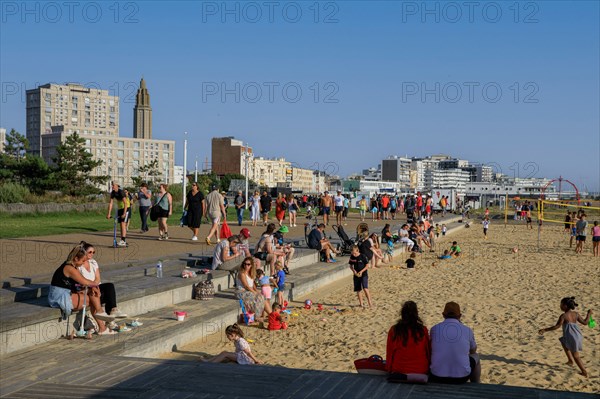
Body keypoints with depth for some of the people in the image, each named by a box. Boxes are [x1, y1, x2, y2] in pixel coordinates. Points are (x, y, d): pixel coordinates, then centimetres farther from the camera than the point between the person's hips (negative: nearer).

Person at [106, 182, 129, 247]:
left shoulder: (121, 192, -23)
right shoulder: (113, 193, -3)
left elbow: (125, 203, -27)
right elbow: (110, 203, 0)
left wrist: (124, 213, -32)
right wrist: (109, 213, -5)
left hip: (125, 208, -7)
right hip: (119, 209, 7)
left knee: (123, 224, -16)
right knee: (121, 225, 7)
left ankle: (123, 241, -20)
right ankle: (124, 241, 13)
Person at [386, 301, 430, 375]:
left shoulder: (394, 330, -10)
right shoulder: (423, 330, -10)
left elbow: (389, 352, -1)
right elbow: (428, 351, 2)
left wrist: (389, 369, 13)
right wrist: (428, 369, 18)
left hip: (398, 370, 0)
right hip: (420, 370, 0)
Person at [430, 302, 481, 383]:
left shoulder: (434, 329, -2)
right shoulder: (467, 330, -3)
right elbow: (473, 350, 18)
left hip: (437, 378, 1)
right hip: (461, 378, 0)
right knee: (475, 356, 30)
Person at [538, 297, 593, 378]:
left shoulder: (563, 316, -13)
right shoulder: (576, 314, 6)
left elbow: (557, 326, -18)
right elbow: (585, 322, 13)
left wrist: (545, 330, -12)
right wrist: (589, 314, 30)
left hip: (571, 337, -7)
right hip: (578, 336, 7)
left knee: (575, 355, 13)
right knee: (564, 343, 31)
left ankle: (584, 372, 16)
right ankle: (570, 361, 33)